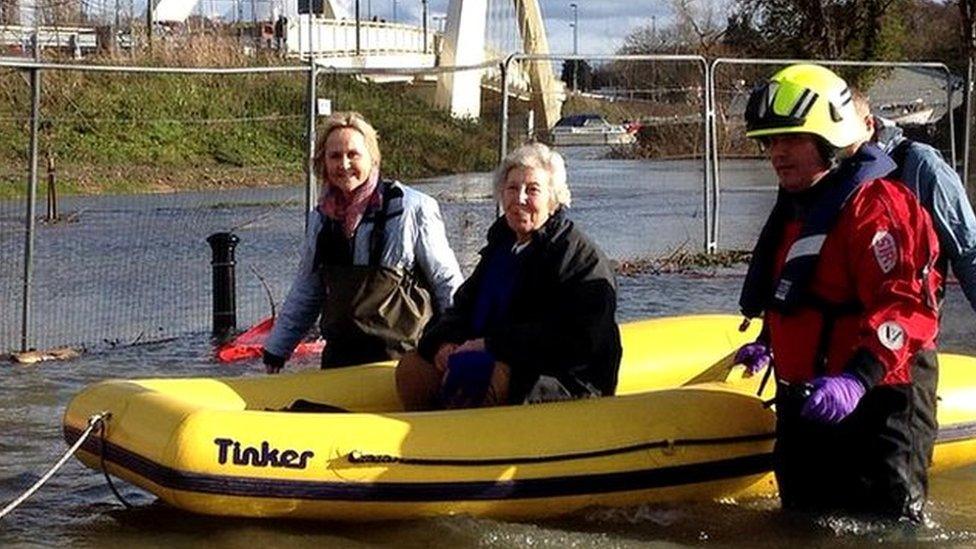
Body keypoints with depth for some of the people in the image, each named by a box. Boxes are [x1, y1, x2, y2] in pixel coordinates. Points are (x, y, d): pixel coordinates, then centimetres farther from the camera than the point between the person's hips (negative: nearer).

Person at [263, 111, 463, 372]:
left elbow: (447, 282, -1)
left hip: (400, 357, -5)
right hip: (339, 356, 6)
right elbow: (306, 292, 22)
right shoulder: (320, 219, 11)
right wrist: (276, 349, 21)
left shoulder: (413, 208, -7)